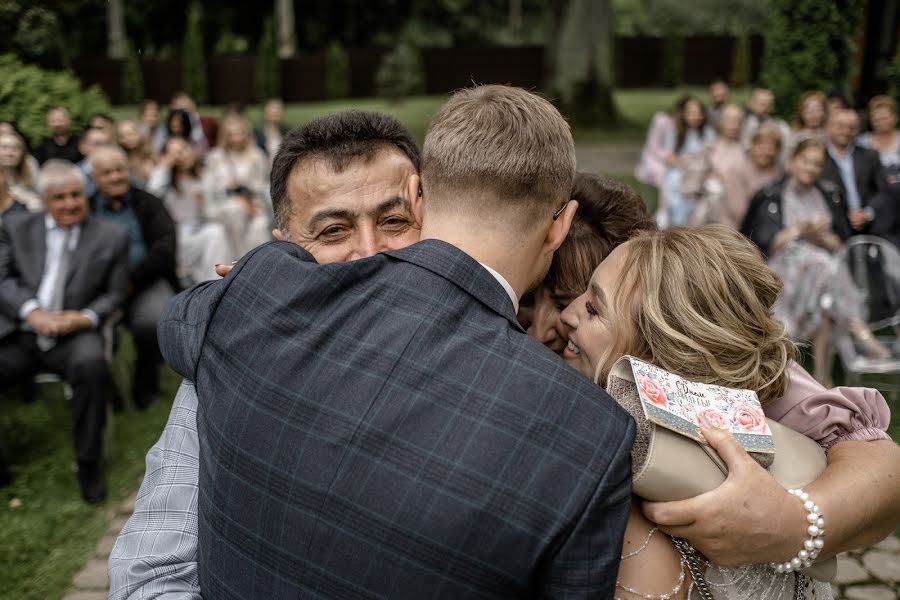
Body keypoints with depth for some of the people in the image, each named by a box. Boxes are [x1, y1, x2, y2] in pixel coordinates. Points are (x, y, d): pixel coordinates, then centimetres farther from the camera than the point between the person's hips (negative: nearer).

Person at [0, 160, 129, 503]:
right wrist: (31, 311, -14)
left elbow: (115, 295, 8)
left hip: (73, 335, -2)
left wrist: (86, 317, -13)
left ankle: (88, 464, -17)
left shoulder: (111, 236, 10)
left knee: (91, 363, -36)